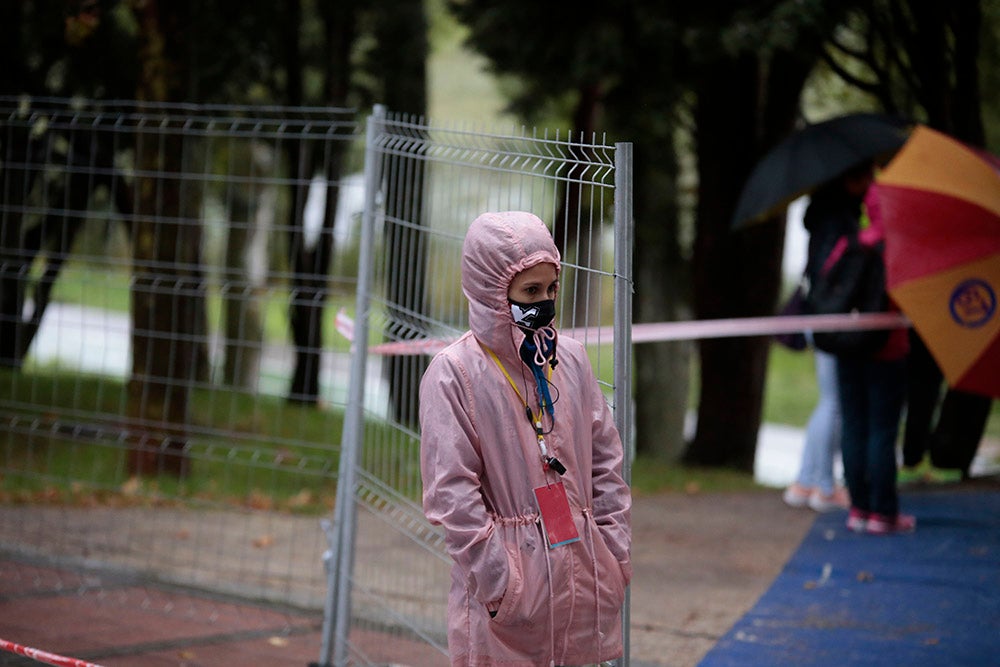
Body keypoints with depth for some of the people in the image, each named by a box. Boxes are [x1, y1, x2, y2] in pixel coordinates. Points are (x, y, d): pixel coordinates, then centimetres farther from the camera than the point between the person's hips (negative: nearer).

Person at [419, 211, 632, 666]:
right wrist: (496, 578, -14)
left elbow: (605, 461, 12)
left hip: (582, 571, 5)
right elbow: (452, 491, -12)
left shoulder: (570, 359, 7)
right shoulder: (454, 372, -9)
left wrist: (617, 552, 6)